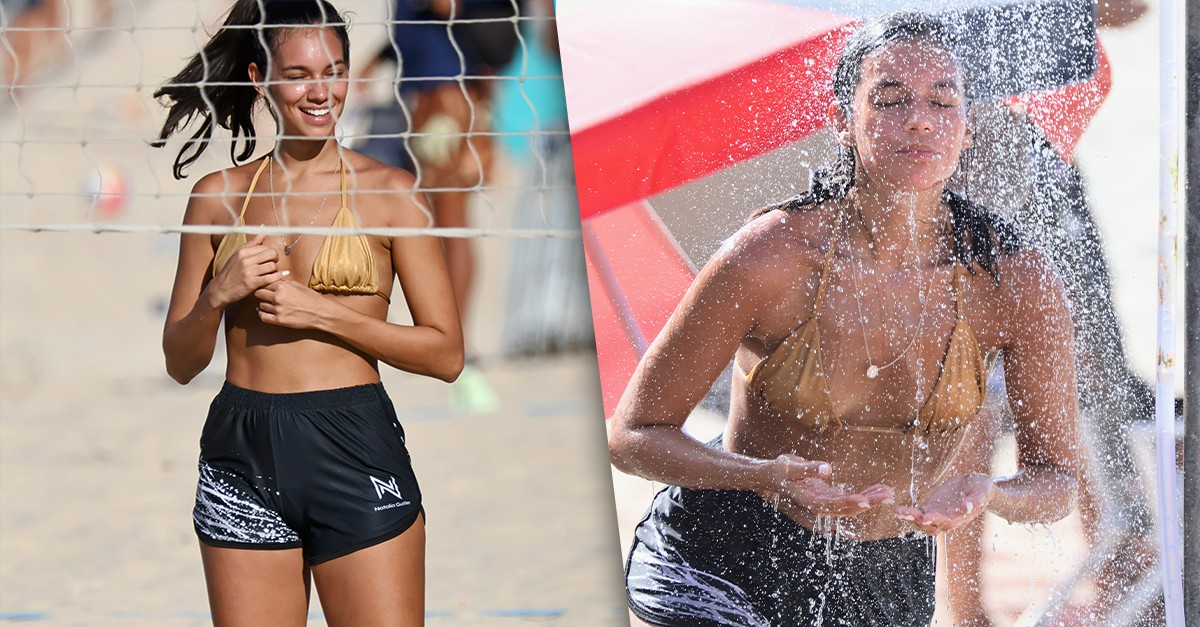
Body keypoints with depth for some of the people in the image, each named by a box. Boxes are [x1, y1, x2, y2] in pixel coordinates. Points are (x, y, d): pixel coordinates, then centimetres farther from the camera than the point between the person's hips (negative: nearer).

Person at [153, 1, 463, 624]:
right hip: (243, 456, 2)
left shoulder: (389, 192, 3)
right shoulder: (219, 195, 10)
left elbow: (445, 354, 0)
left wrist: (321, 313, -8)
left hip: (356, 452, -2)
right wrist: (218, 296, -6)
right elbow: (180, 362, 14)